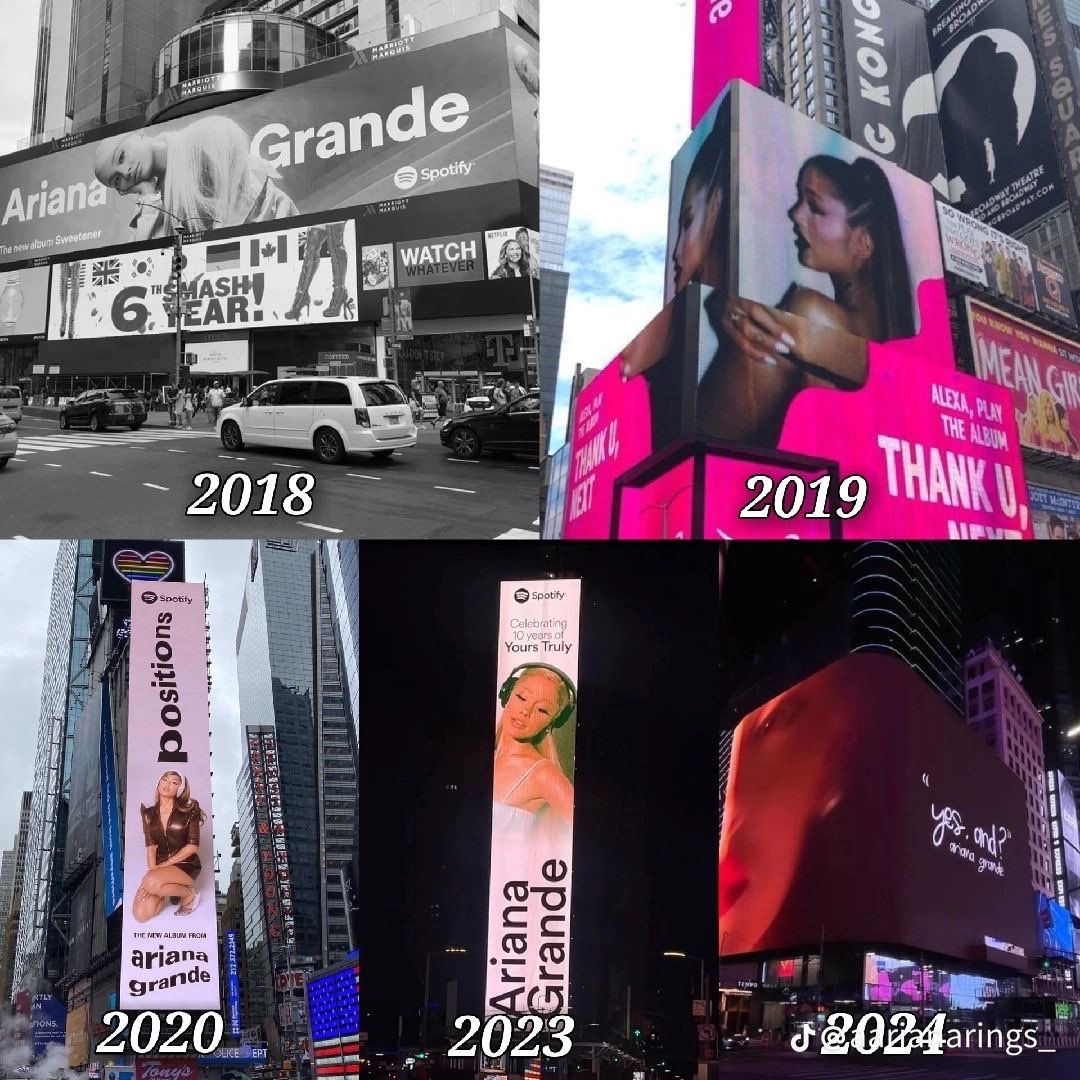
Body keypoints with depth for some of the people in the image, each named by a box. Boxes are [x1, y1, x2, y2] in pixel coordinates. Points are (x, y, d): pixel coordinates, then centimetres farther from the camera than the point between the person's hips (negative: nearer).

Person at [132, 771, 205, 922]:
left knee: (151, 882, -36)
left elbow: (192, 846, -10)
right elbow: (150, 845, -1)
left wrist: (166, 864, -16)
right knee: (140, 914, -19)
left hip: (185, 864, -4)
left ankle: (190, 892, -8)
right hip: (161, 866, 4)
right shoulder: (148, 813, 6)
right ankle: (169, 889, 11)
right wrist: (152, 869, -19)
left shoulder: (188, 810, -5)